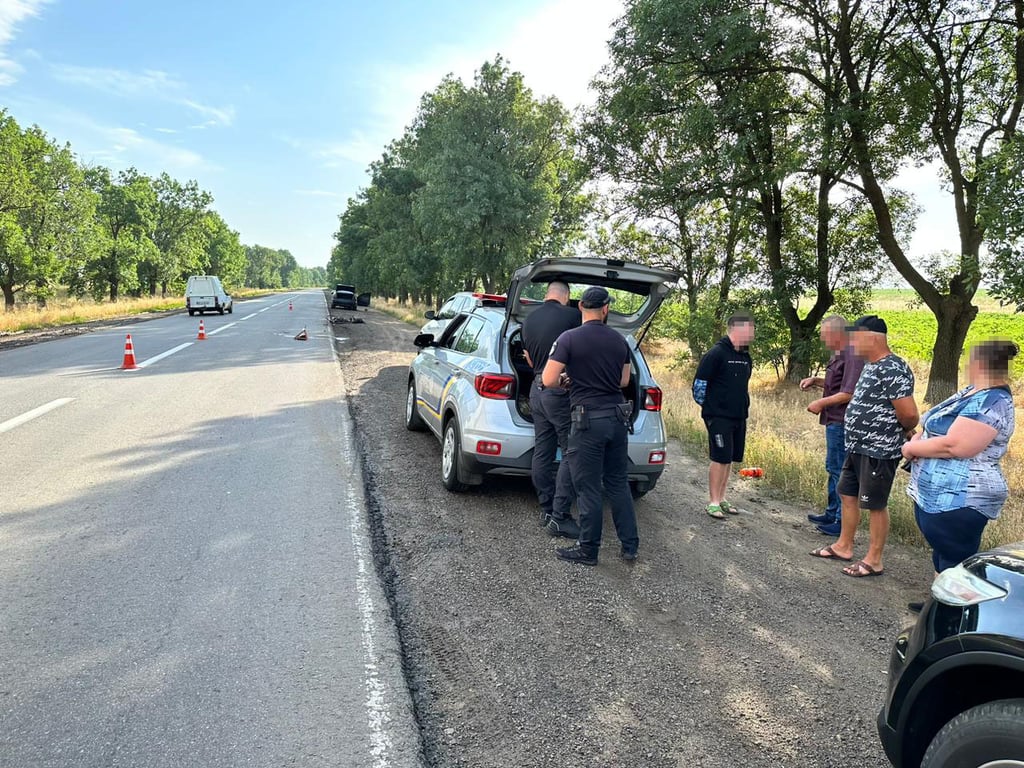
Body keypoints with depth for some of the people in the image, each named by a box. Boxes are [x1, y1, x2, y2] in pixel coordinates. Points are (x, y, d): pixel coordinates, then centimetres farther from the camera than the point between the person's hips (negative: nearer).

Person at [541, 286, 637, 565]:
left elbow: (548, 380, -12)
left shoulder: (569, 338, -10)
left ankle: (588, 550, 13)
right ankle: (630, 546, 21)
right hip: (617, 417, 6)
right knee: (618, 484, 16)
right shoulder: (619, 340, 6)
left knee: (588, 488, 3)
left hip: (588, 419, -5)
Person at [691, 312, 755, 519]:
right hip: (718, 417, -8)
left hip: (739, 417, 8)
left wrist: (743, 408, 20)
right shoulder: (716, 354, -14)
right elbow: (699, 382, -12)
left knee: (729, 459, 11)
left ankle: (721, 499, 22)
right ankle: (713, 502, 3)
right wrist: (706, 405, -1)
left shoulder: (745, 356, 11)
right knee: (719, 459, -6)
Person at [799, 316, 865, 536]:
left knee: (840, 470, -4)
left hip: (841, 423, -11)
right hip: (834, 421, 11)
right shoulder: (838, 355, 13)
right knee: (833, 468, 19)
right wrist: (815, 380, 11)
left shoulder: (852, 357, -19)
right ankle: (832, 513, 32)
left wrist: (821, 403, -15)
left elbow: (848, 393, -24)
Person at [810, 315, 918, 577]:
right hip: (857, 447, 10)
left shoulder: (892, 370, -22)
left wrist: (906, 432, -8)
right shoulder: (871, 366, 10)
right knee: (847, 495, 18)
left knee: (875, 505, 3)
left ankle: (874, 561, 16)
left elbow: (909, 413, -25)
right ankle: (843, 546, 33)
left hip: (879, 452, -10)